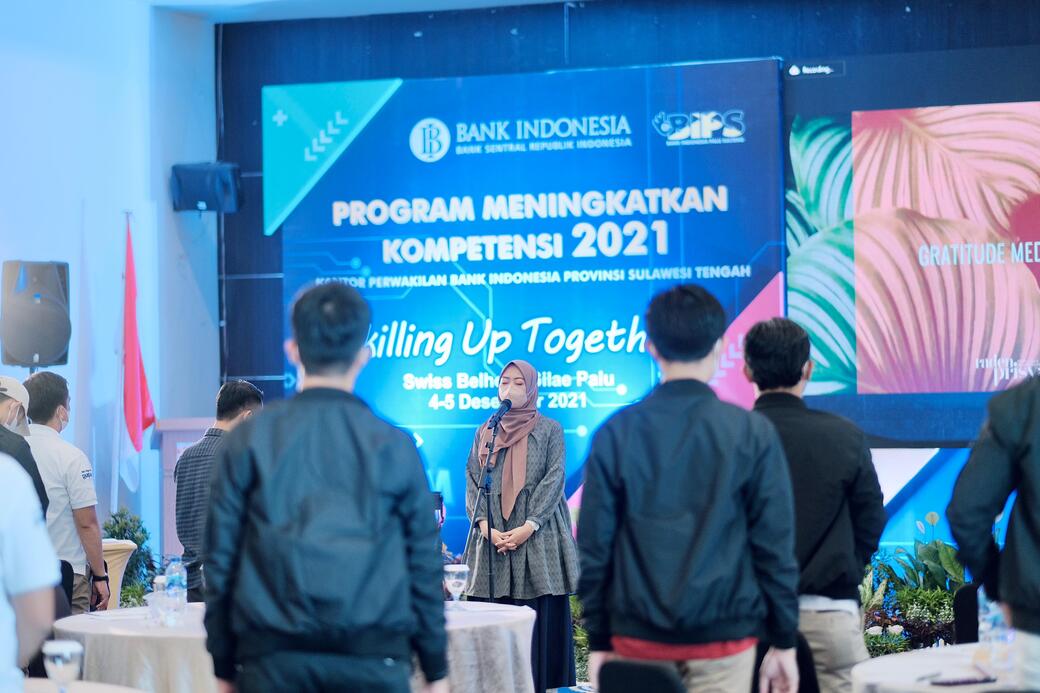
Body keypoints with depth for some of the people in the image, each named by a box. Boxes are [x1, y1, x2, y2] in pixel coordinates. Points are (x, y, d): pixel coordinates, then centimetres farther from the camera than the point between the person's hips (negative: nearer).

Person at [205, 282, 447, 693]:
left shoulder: (249, 441, 3)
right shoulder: (393, 447, 3)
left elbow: (219, 560, 5)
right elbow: (424, 566, 6)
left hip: (275, 660, 1)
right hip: (373, 659, 0)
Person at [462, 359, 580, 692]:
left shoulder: (550, 430, 5)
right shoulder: (484, 432, 14)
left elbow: (554, 480, -4)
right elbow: (473, 482, 8)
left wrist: (528, 527, -15)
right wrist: (487, 528, -9)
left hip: (538, 537, -2)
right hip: (493, 536, 3)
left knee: (539, 614, -5)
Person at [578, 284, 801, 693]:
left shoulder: (615, 434, 0)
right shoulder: (752, 433, -4)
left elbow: (594, 547, 1)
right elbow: (775, 545, -3)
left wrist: (599, 641, 9)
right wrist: (783, 642, 5)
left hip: (639, 639, 2)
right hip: (723, 640, -1)